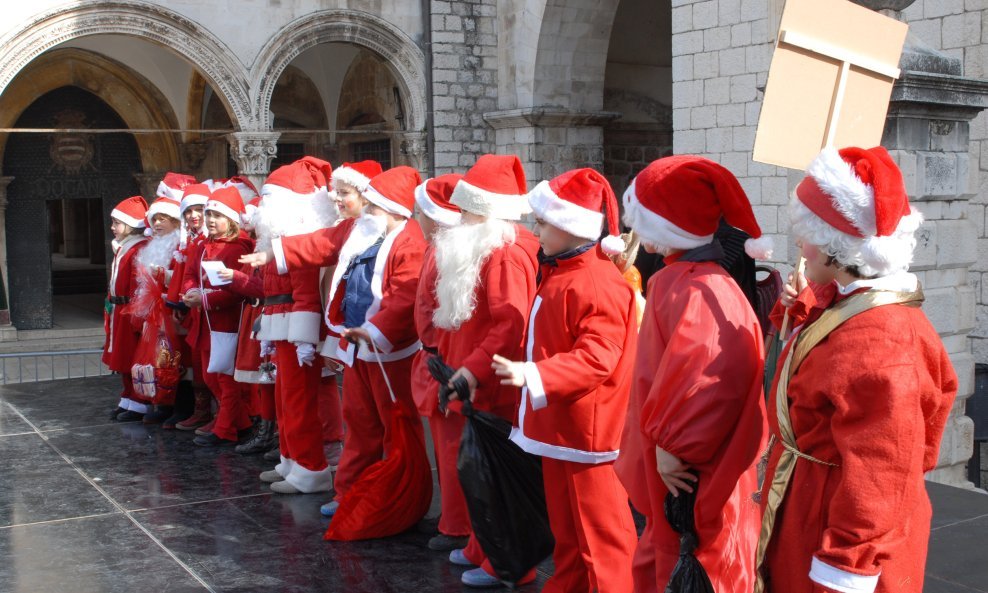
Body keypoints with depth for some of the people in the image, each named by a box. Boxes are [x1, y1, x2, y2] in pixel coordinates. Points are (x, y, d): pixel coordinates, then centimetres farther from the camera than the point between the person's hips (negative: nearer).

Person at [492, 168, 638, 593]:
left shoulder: (597, 285, -22)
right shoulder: (556, 273, 11)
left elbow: (595, 359, -29)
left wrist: (532, 375, -36)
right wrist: (526, 372, 26)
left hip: (587, 433, -10)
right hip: (557, 426, 10)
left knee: (600, 531, 1)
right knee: (565, 526, 21)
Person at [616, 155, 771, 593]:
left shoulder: (695, 290, -23)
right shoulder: (678, 278, 8)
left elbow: (713, 372, -39)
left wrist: (672, 446, -30)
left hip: (692, 485, -10)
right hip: (675, 478, 10)